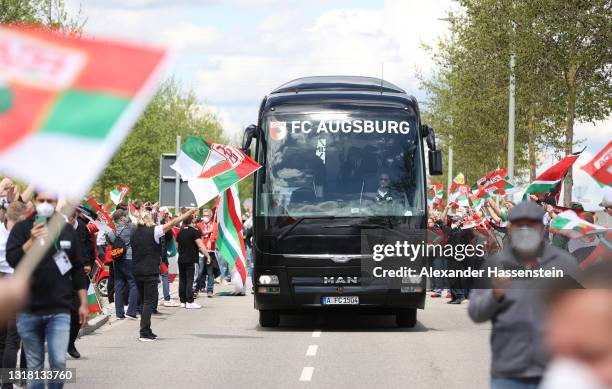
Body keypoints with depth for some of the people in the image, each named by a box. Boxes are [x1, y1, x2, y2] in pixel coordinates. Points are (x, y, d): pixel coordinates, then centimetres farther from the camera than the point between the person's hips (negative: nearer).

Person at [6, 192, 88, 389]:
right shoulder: (22, 228, 2)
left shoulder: (67, 230, 8)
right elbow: (12, 260, -12)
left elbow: (78, 269, 13)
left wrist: (83, 303, 10)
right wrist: (32, 241, -26)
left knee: (59, 363, -13)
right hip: (29, 311, 0)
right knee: (34, 366, 8)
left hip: (59, 310, 0)